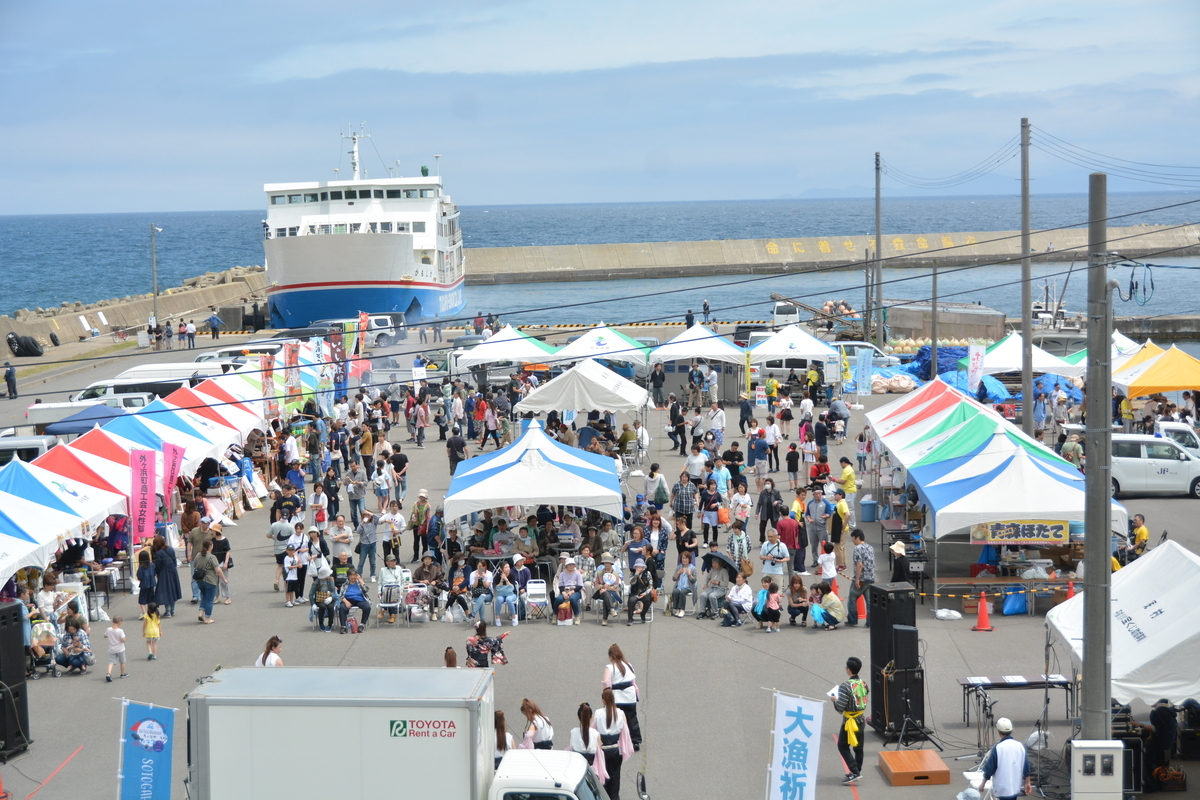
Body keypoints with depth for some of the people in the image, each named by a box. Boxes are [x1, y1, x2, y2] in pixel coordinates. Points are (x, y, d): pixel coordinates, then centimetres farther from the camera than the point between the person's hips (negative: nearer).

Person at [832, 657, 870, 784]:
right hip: (860, 719, 7)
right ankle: (857, 772, 24)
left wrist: (834, 700, -1)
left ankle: (854, 772, -6)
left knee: (843, 746, 3)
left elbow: (840, 708, -23)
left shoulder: (845, 686, -21)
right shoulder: (863, 684, 2)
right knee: (858, 747, 15)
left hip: (849, 720, -7)